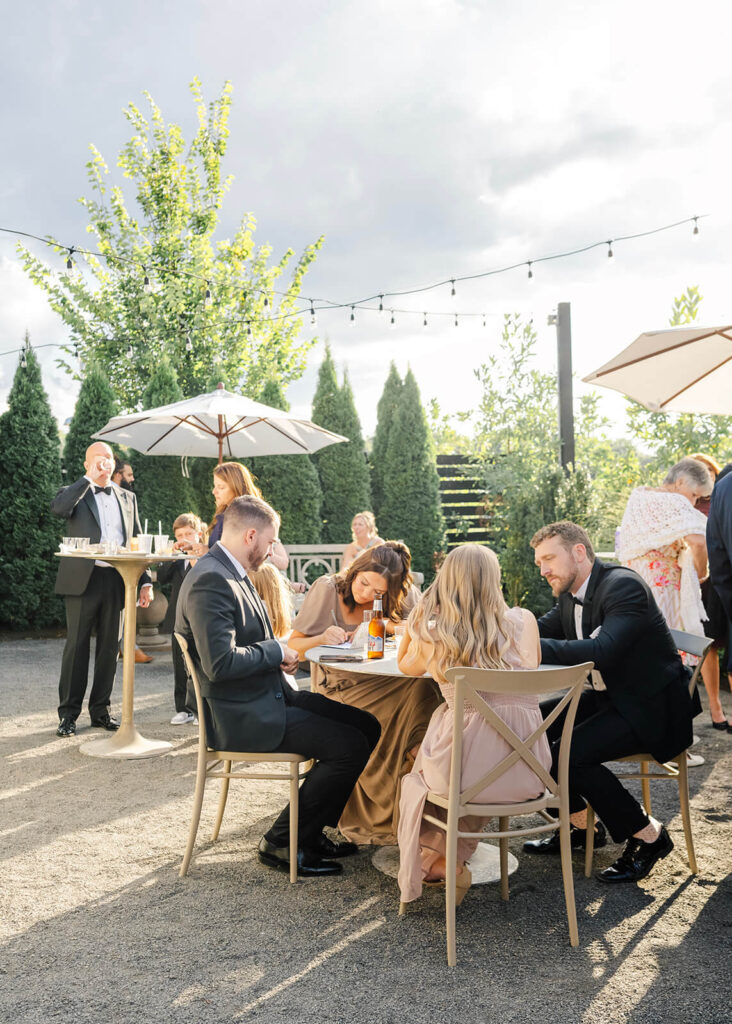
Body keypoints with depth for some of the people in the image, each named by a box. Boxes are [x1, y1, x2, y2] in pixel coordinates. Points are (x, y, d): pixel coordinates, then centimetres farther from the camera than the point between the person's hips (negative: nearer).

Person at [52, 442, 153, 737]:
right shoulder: (76, 492, 6)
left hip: (116, 580, 4)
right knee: (76, 646, 0)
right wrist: (89, 478, -14)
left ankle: (100, 710, 19)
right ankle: (68, 713, 9)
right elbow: (58, 508, -18)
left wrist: (145, 581, 6)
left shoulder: (127, 498, 16)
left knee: (109, 647, 8)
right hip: (83, 579, -3)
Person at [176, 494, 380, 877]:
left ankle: (311, 828, 17)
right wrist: (276, 651, -15)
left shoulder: (231, 573, 12)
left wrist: (277, 652, 2)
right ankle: (281, 842, 1)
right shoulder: (210, 581, -21)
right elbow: (220, 663, -29)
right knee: (351, 746, -15)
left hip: (268, 697, 10)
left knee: (366, 725, 7)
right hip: (240, 716, -10)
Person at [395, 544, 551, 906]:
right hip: (526, 774, 3)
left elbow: (406, 666, 19)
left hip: (468, 771, -2)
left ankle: (436, 860, 40)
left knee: (417, 766, 32)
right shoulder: (524, 622, -1)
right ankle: (450, 862, 42)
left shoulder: (432, 634, -5)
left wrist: (416, 617, 17)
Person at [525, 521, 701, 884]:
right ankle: (581, 825, 16)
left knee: (568, 754, -24)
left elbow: (602, 649, -36)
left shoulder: (624, 585, -22)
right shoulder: (570, 595, 6)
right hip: (609, 697, 9)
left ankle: (648, 834, -3)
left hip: (651, 705, -9)